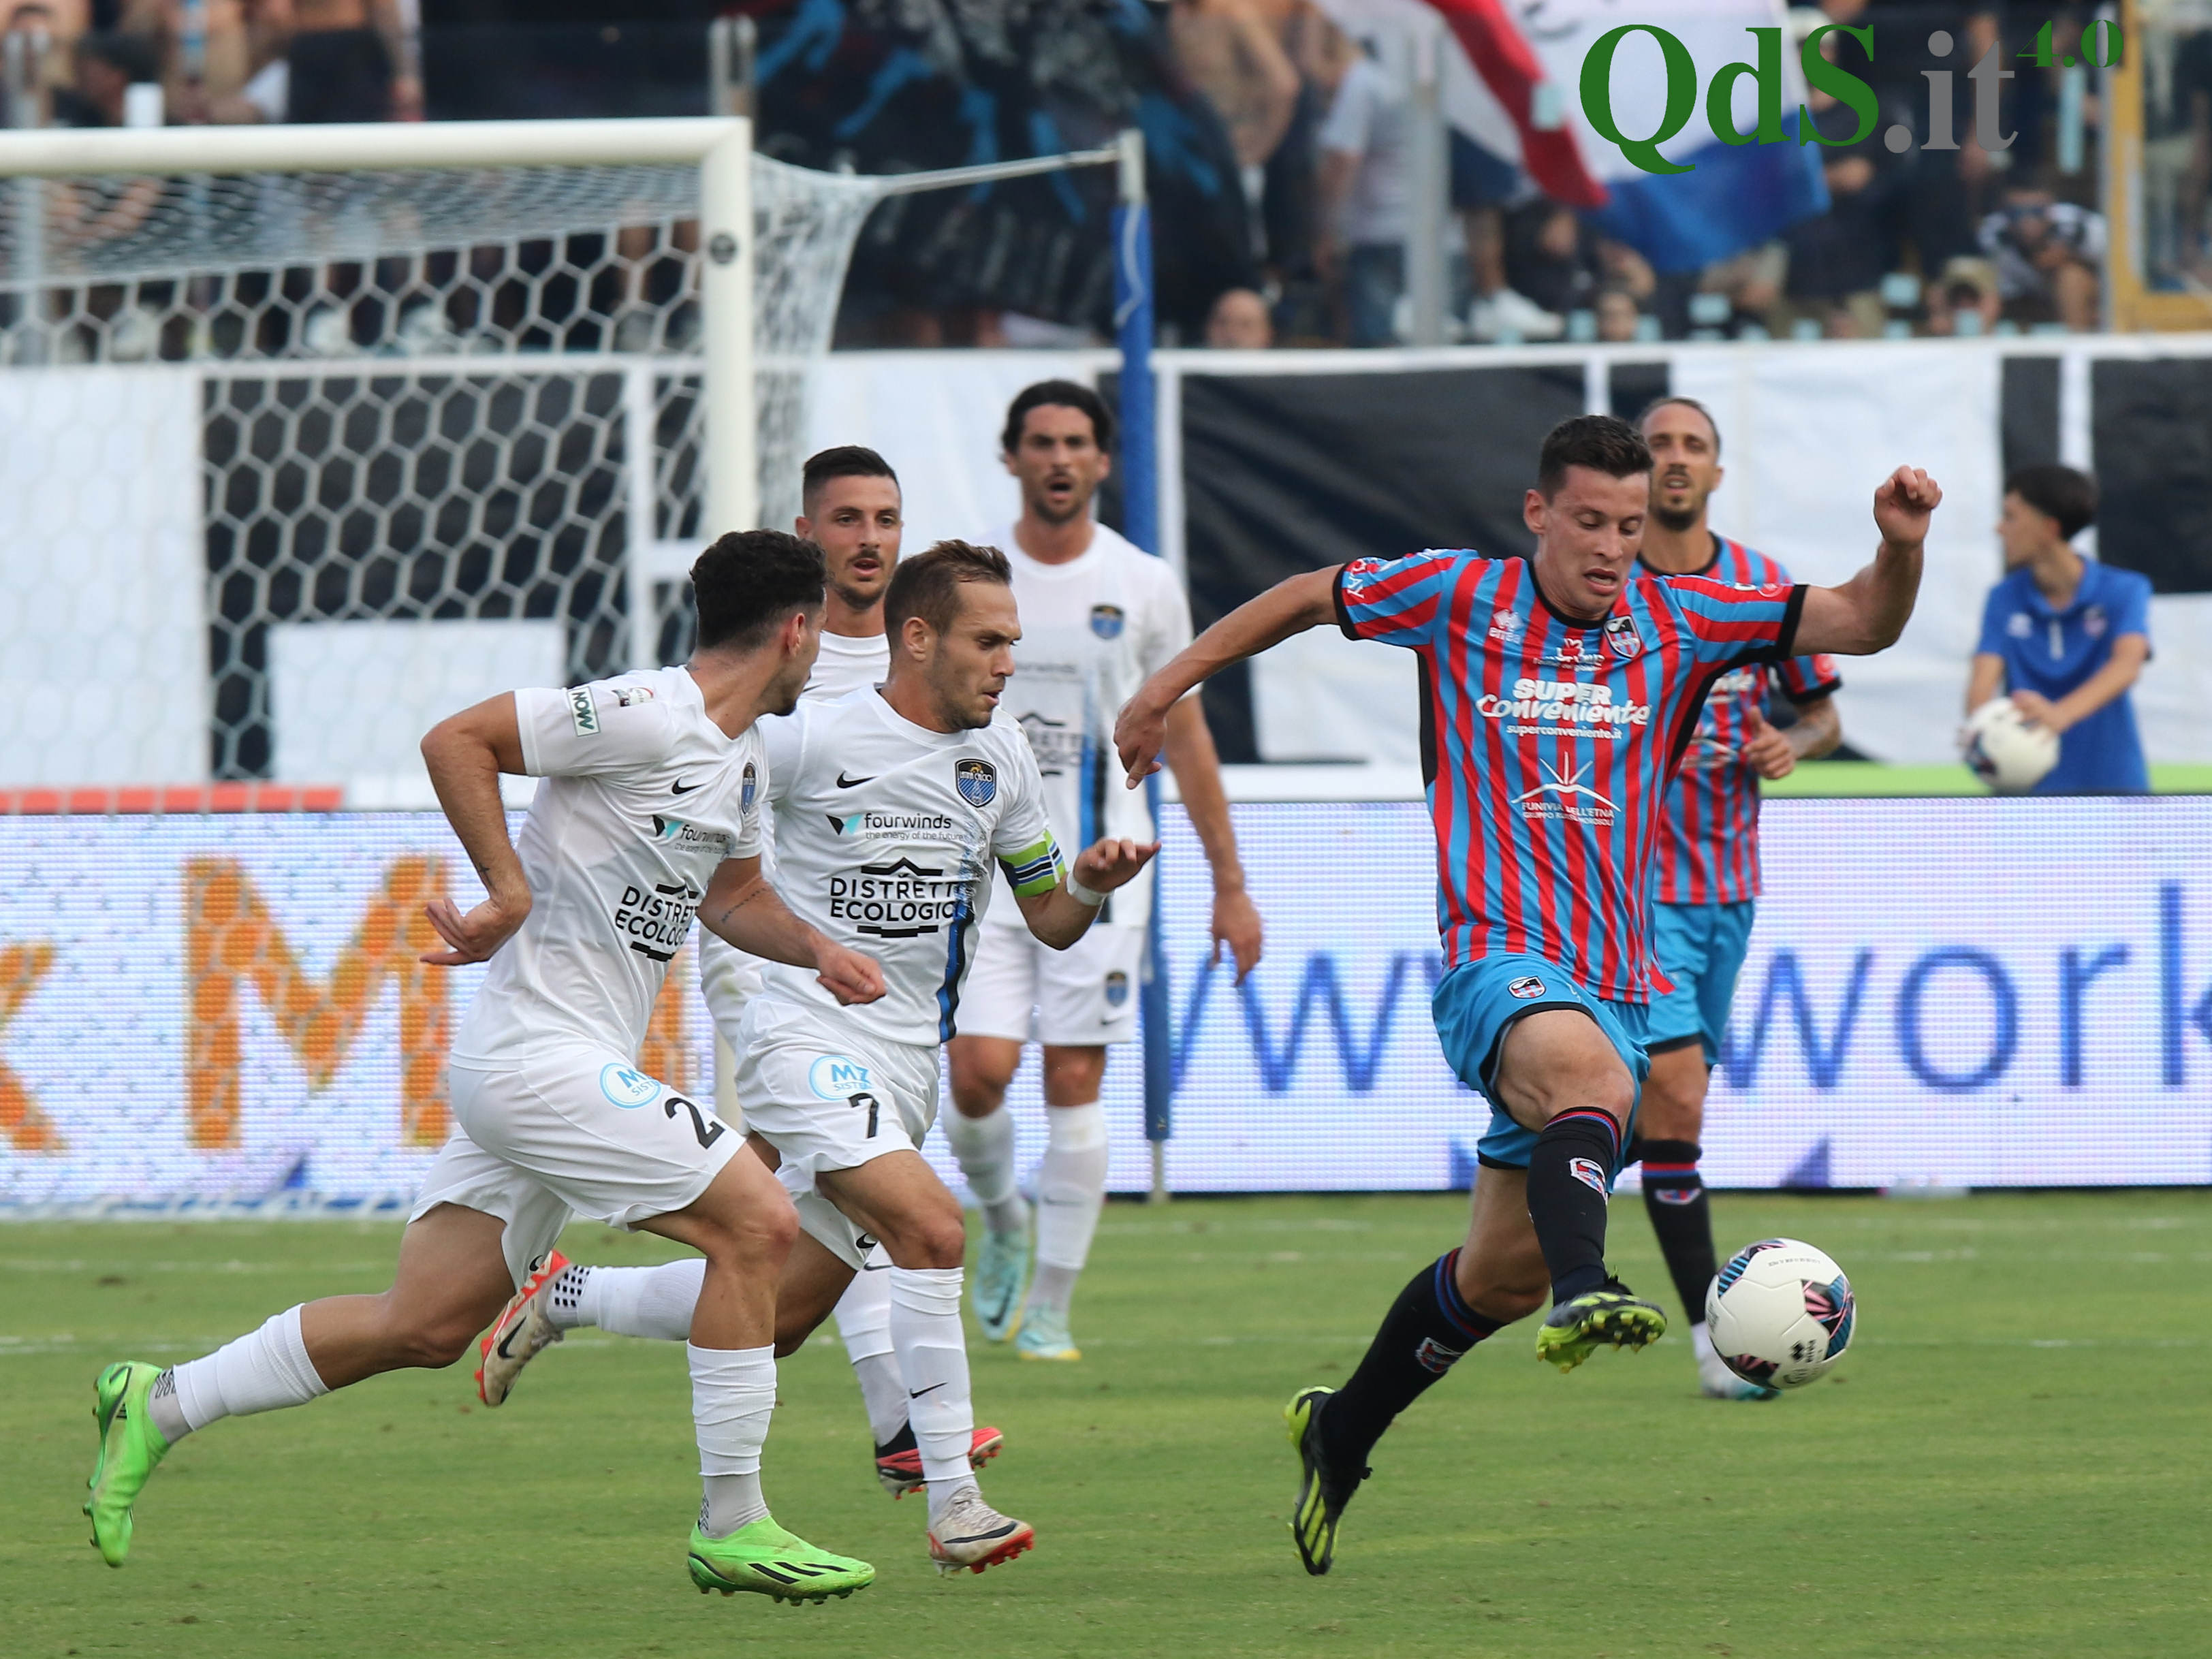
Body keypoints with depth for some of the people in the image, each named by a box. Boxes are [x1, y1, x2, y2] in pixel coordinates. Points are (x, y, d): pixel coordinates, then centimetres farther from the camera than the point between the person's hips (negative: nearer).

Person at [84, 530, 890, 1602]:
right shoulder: (644, 718, -16)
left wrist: (816, 952, 13)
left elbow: (731, 893, 30)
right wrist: (510, 890, -19)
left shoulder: (744, 756, 15)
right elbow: (455, 740, -16)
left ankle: (160, 1404, 17)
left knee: (424, 1327, 8)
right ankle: (733, 1531, -8)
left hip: (557, 1070, 10)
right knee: (756, 1220, -13)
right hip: (541, 1057, -10)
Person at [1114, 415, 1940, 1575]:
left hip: (1613, 984, 4)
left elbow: (1861, 623, 1)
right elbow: (1307, 597, 17)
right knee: (1588, 1071, -40)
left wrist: (1901, 549, -19)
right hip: (1497, 959, -4)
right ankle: (1584, 1287, -62)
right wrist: (1169, 684, 18)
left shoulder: (1679, 623, 6)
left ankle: (1342, 1435, 32)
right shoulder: (1458, 599, 1)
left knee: (1503, 1269, 11)